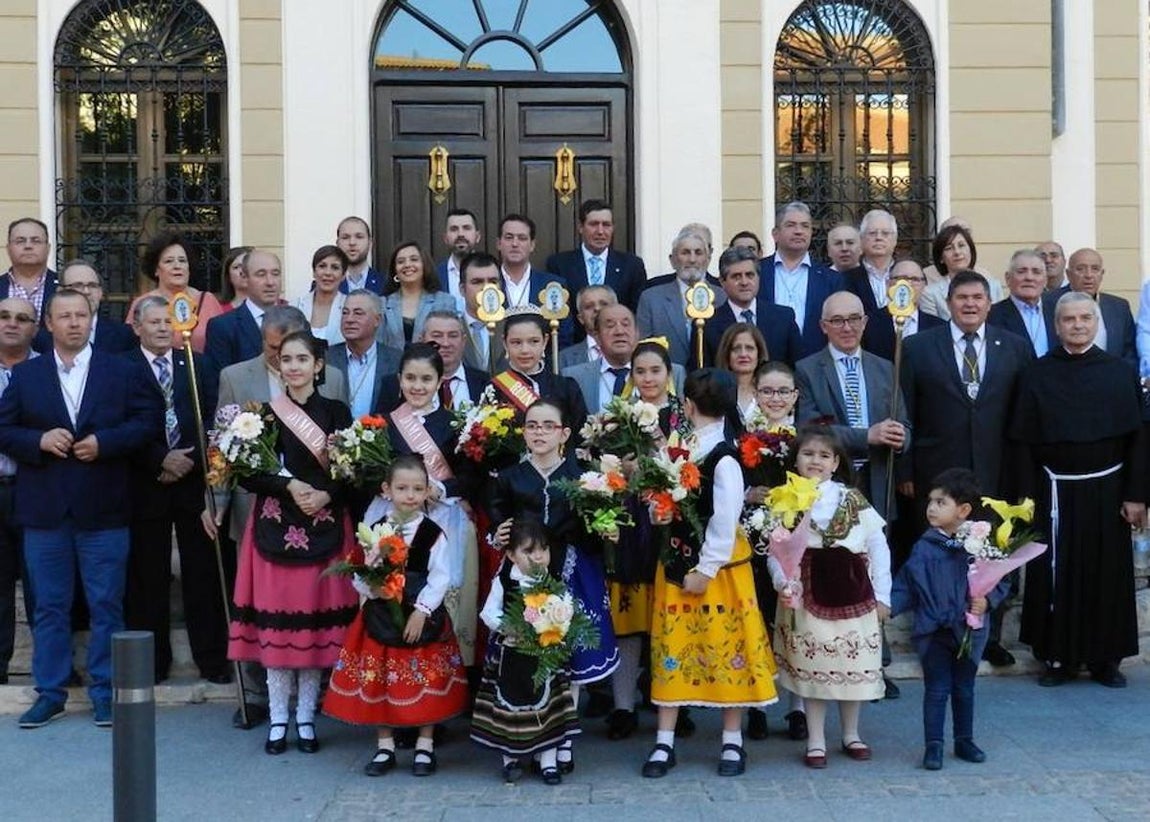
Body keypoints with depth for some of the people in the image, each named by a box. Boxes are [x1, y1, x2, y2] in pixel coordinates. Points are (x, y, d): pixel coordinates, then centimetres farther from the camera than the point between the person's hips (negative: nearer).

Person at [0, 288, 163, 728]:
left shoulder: (124, 372, 3)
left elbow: (149, 421, -2)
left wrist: (103, 442, -14)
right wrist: (39, 440, -12)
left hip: (104, 510, -1)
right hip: (44, 510, 2)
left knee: (106, 605, 4)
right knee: (49, 606, 9)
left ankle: (104, 692, 14)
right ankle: (50, 692, 19)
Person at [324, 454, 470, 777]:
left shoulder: (433, 533, -7)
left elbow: (440, 577, -9)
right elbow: (359, 575, 1)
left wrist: (421, 611, -15)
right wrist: (371, 587, -20)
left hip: (423, 616, -2)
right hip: (381, 615, 2)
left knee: (427, 680, 6)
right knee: (378, 679, 6)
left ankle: (425, 746, 20)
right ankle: (384, 746, 21)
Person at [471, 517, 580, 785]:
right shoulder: (503, 582, -7)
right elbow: (489, 612, -6)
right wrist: (506, 627, -22)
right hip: (510, 656, -1)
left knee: (547, 702, 5)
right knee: (509, 703, 7)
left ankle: (548, 760, 15)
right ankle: (510, 758, 23)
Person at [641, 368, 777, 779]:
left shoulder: (723, 459, -18)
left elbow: (725, 520, -19)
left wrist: (705, 570, -16)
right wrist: (658, 510, -8)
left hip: (715, 567, -7)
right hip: (676, 563, 7)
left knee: (724, 648, 6)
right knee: (671, 650, 9)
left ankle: (732, 742, 20)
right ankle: (664, 742, 17)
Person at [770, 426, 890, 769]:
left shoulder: (854, 500, 2)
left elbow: (878, 547, 2)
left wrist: (882, 595, -1)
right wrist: (783, 582, -22)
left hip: (852, 593, 1)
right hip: (807, 594, -1)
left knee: (854, 666, 9)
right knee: (811, 667, 4)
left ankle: (851, 734, 27)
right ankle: (815, 741, 15)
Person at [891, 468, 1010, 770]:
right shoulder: (924, 547, -5)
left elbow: (1001, 581, 2)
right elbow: (906, 586, -1)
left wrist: (987, 600, -15)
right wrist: (887, 607, -14)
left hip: (969, 631, 1)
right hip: (933, 632, -1)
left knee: (964, 689, 16)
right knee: (936, 690, 3)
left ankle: (964, 741, 31)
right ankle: (933, 746, 11)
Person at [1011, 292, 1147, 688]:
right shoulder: (1037, 375, 0)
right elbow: (1025, 442, 0)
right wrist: (1028, 499, -5)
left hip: (1106, 491, 0)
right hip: (1056, 492, 0)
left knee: (1108, 574, 8)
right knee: (1056, 574, 5)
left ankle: (1105, 658, 20)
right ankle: (1059, 656, 18)